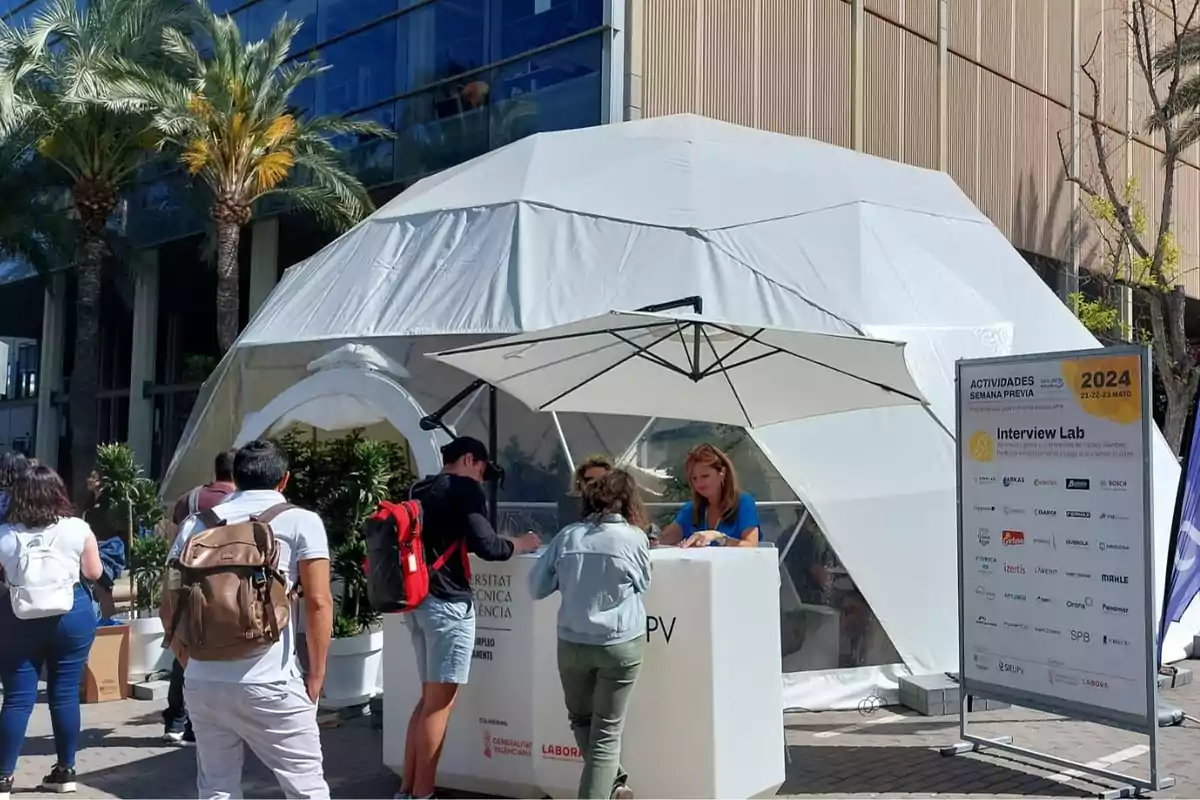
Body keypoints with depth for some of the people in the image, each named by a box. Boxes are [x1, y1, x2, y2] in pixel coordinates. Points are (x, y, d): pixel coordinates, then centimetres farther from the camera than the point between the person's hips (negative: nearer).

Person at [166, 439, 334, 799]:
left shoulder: (196, 523, 12)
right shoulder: (301, 522, 0)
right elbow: (318, 603, -8)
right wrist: (316, 677, -1)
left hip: (201, 682, 5)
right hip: (266, 684, -5)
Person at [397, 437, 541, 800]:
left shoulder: (420, 490, 18)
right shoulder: (464, 488, -5)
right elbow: (485, 546, -13)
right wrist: (520, 544, 4)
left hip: (417, 601, 8)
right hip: (447, 602, -8)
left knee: (429, 698, 15)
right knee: (441, 702, -3)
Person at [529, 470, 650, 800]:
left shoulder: (567, 536, 0)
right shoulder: (635, 537, -5)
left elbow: (536, 587, 5)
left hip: (572, 643, 2)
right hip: (621, 645, -2)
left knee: (581, 719, 23)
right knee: (606, 730, 6)